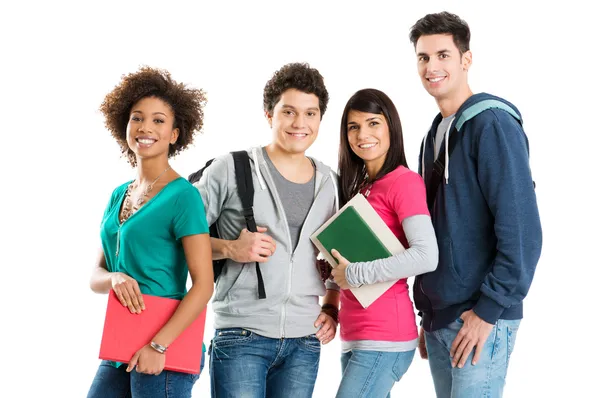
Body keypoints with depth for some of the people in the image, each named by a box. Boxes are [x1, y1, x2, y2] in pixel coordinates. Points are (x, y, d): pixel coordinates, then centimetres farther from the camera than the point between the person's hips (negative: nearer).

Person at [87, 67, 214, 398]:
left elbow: (203, 285, -14)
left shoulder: (183, 195, -9)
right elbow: (96, 276, 12)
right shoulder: (119, 195, 12)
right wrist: (115, 278, -10)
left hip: (166, 348, -6)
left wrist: (159, 345, -20)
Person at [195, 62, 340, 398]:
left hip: (304, 344, 4)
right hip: (242, 338, -4)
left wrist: (331, 308, 9)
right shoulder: (232, 170, -1)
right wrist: (230, 248, -14)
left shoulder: (330, 184, 13)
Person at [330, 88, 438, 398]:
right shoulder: (358, 186, 14)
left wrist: (354, 274, -17)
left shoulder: (404, 181, -10)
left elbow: (427, 257, -22)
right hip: (353, 335, 8)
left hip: (384, 338, -8)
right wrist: (334, 272, 1)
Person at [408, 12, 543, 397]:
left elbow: (521, 231, -17)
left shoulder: (492, 124, -11)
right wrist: (427, 312, 16)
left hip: (481, 320, -8)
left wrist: (489, 310, -18)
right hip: (438, 319, 8)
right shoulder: (436, 134, 14)